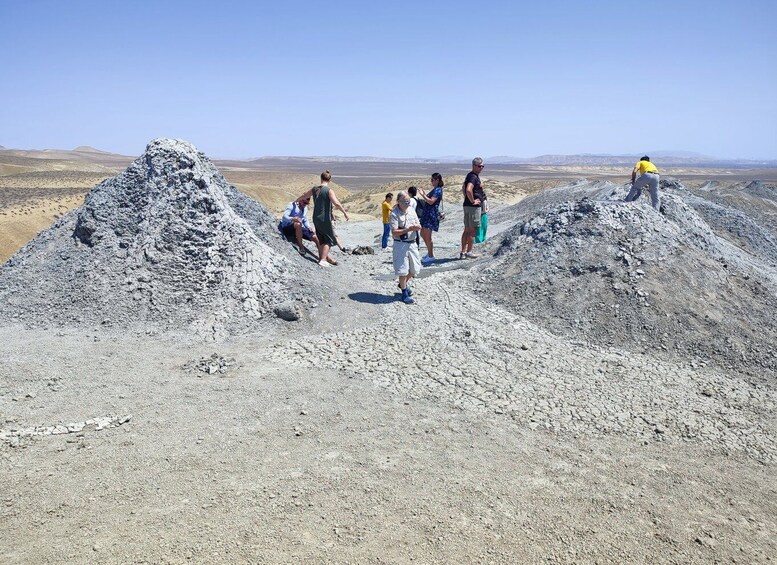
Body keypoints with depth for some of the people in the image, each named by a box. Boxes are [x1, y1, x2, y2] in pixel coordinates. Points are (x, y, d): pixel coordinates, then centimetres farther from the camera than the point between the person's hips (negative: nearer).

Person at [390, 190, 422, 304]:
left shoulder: (411, 210, 7)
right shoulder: (394, 214, -13)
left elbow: (419, 226, 11)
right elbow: (394, 232, -18)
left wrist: (417, 227, -13)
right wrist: (408, 229, -26)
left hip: (412, 243, 6)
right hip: (401, 244, -6)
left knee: (415, 269, 14)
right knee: (403, 270, -1)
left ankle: (403, 284, 39)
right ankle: (404, 293, 14)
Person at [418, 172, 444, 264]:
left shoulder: (438, 190, -13)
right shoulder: (434, 189, 17)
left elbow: (431, 201, -24)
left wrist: (423, 195, -17)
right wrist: (424, 196, 14)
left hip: (431, 215, -11)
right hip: (426, 213, 11)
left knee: (427, 236, -7)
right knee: (422, 234, 16)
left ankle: (431, 256, 3)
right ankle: (429, 252, 27)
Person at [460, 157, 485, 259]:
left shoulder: (470, 175, 16)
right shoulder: (473, 177, -17)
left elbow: (463, 188, 30)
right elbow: (468, 190, -33)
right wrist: (473, 201, -22)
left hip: (467, 205, 10)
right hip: (473, 207, -10)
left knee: (467, 230, 12)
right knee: (472, 230, -2)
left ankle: (463, 252, 15)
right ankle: (469, 252, 3)